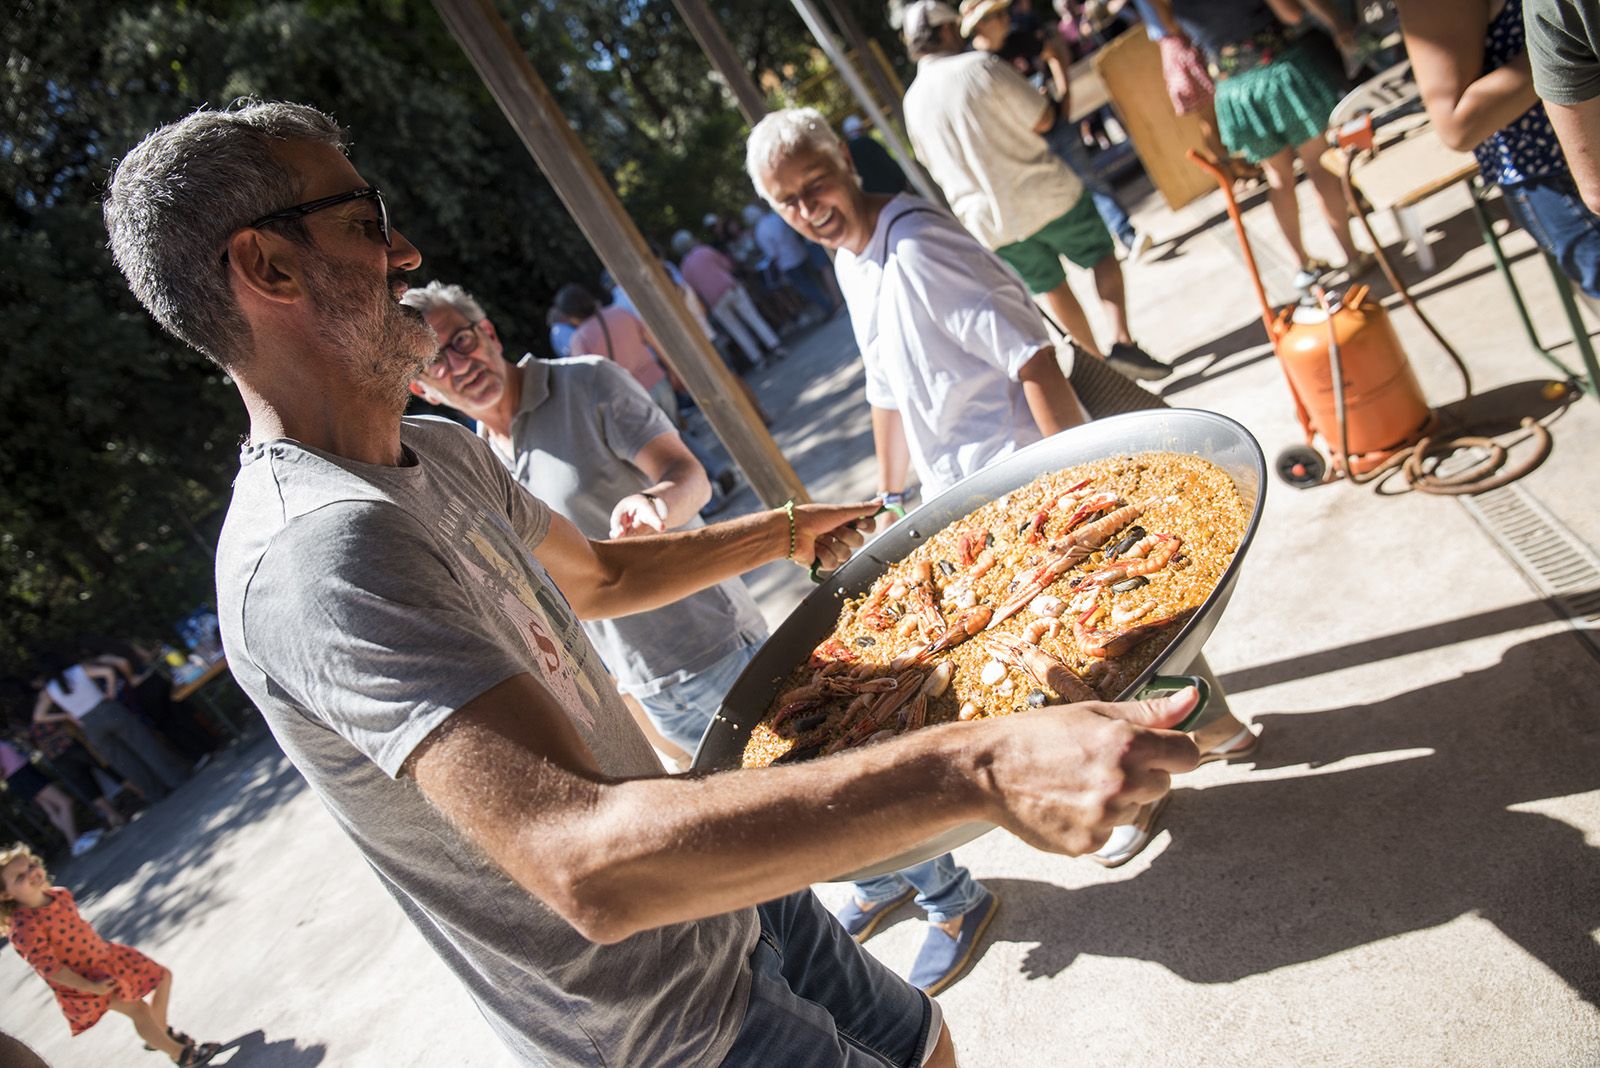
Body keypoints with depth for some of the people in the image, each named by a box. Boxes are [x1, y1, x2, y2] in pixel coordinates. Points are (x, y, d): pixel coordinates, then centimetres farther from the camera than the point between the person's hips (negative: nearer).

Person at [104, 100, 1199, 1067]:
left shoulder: (437, 453, 2)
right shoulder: (317, 554, -32)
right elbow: (584, 859, -44)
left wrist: (784, 531, 18)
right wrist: (977, 770, -48)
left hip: (718, 895, 8)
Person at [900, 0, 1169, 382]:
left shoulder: (912, 103, 3)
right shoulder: (981, 66, -13)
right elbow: (1043, 120, -10)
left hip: (989, 221, 5)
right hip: (1044, 196, -4)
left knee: (1051, 286, 20)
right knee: (1102, 255, 14)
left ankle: (1097, 358, 26)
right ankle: (1121, 340, -2)